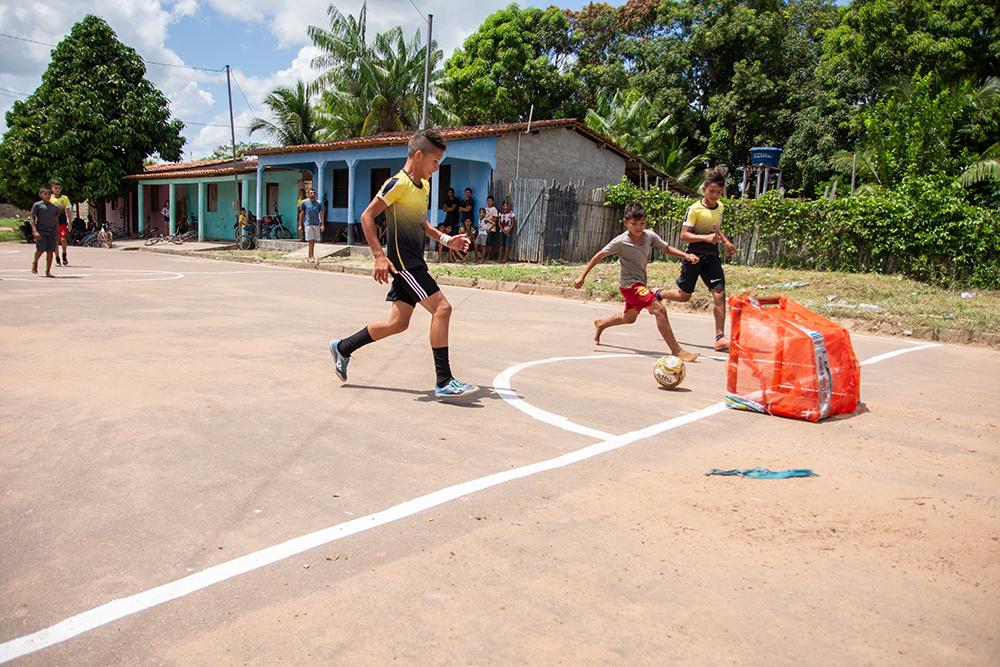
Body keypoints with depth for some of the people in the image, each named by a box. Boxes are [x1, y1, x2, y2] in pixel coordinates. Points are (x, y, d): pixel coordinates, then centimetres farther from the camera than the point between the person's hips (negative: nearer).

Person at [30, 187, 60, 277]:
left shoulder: (55, 207, 14)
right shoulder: (37, 205, 2)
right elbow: (32, 219, -2)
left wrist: (57, 235, 14)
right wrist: (35, 231, -14)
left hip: (52, 232, 4)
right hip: (41, 231, -3)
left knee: (50, 251, -1)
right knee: (41, 249, -8)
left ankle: (48, 272, 5)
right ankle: (35, 263, 23)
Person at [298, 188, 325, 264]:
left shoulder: (318, 203, 7)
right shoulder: (304, 203, 1)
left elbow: (321, 214, 5)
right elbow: (301, 214, 5)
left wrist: (322, 225, -5)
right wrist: (300, 225, 1)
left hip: (316, 224, 3)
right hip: (308, 224, -3)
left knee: (313, 242, 6)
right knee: (311, 241, -9)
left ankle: (309, 257, 16)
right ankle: (312, 257, -8)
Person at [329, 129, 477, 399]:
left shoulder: (424, 186, 15)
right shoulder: (398, 184, -13)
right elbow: (367, 216, -13)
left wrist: (445, 239, 12)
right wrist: (379, 255, -20)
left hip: (413, 262, 10)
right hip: (402, 261, -10)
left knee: (398, 323, 11)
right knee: (442, 308, -15)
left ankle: (343, 348, 28)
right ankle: (444, 382, -11)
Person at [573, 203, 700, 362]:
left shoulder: (650, 235, -2)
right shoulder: (621, 241, -16)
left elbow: (666, 248, 11)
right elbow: (600, 256, -9)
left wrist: (686, 255, -5)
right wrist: (582, 276, -10)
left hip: (640, 283, 8)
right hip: (629, 284, -8)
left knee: (629, 318, 27)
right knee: (659, 309, -22)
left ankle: (601, 324, 53)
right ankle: (676, 350, -18)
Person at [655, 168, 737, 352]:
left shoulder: (720, 207, 11)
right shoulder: (694, 209, -10)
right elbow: (684, 235, -15)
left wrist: (726, 242, 14)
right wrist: (706, 238, -27)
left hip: (712, 256, 5)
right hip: (695, 255, -5)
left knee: (719, 294, -10)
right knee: (684, 295, 6)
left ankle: (720, 337, -8)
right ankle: (659, 294, 39)